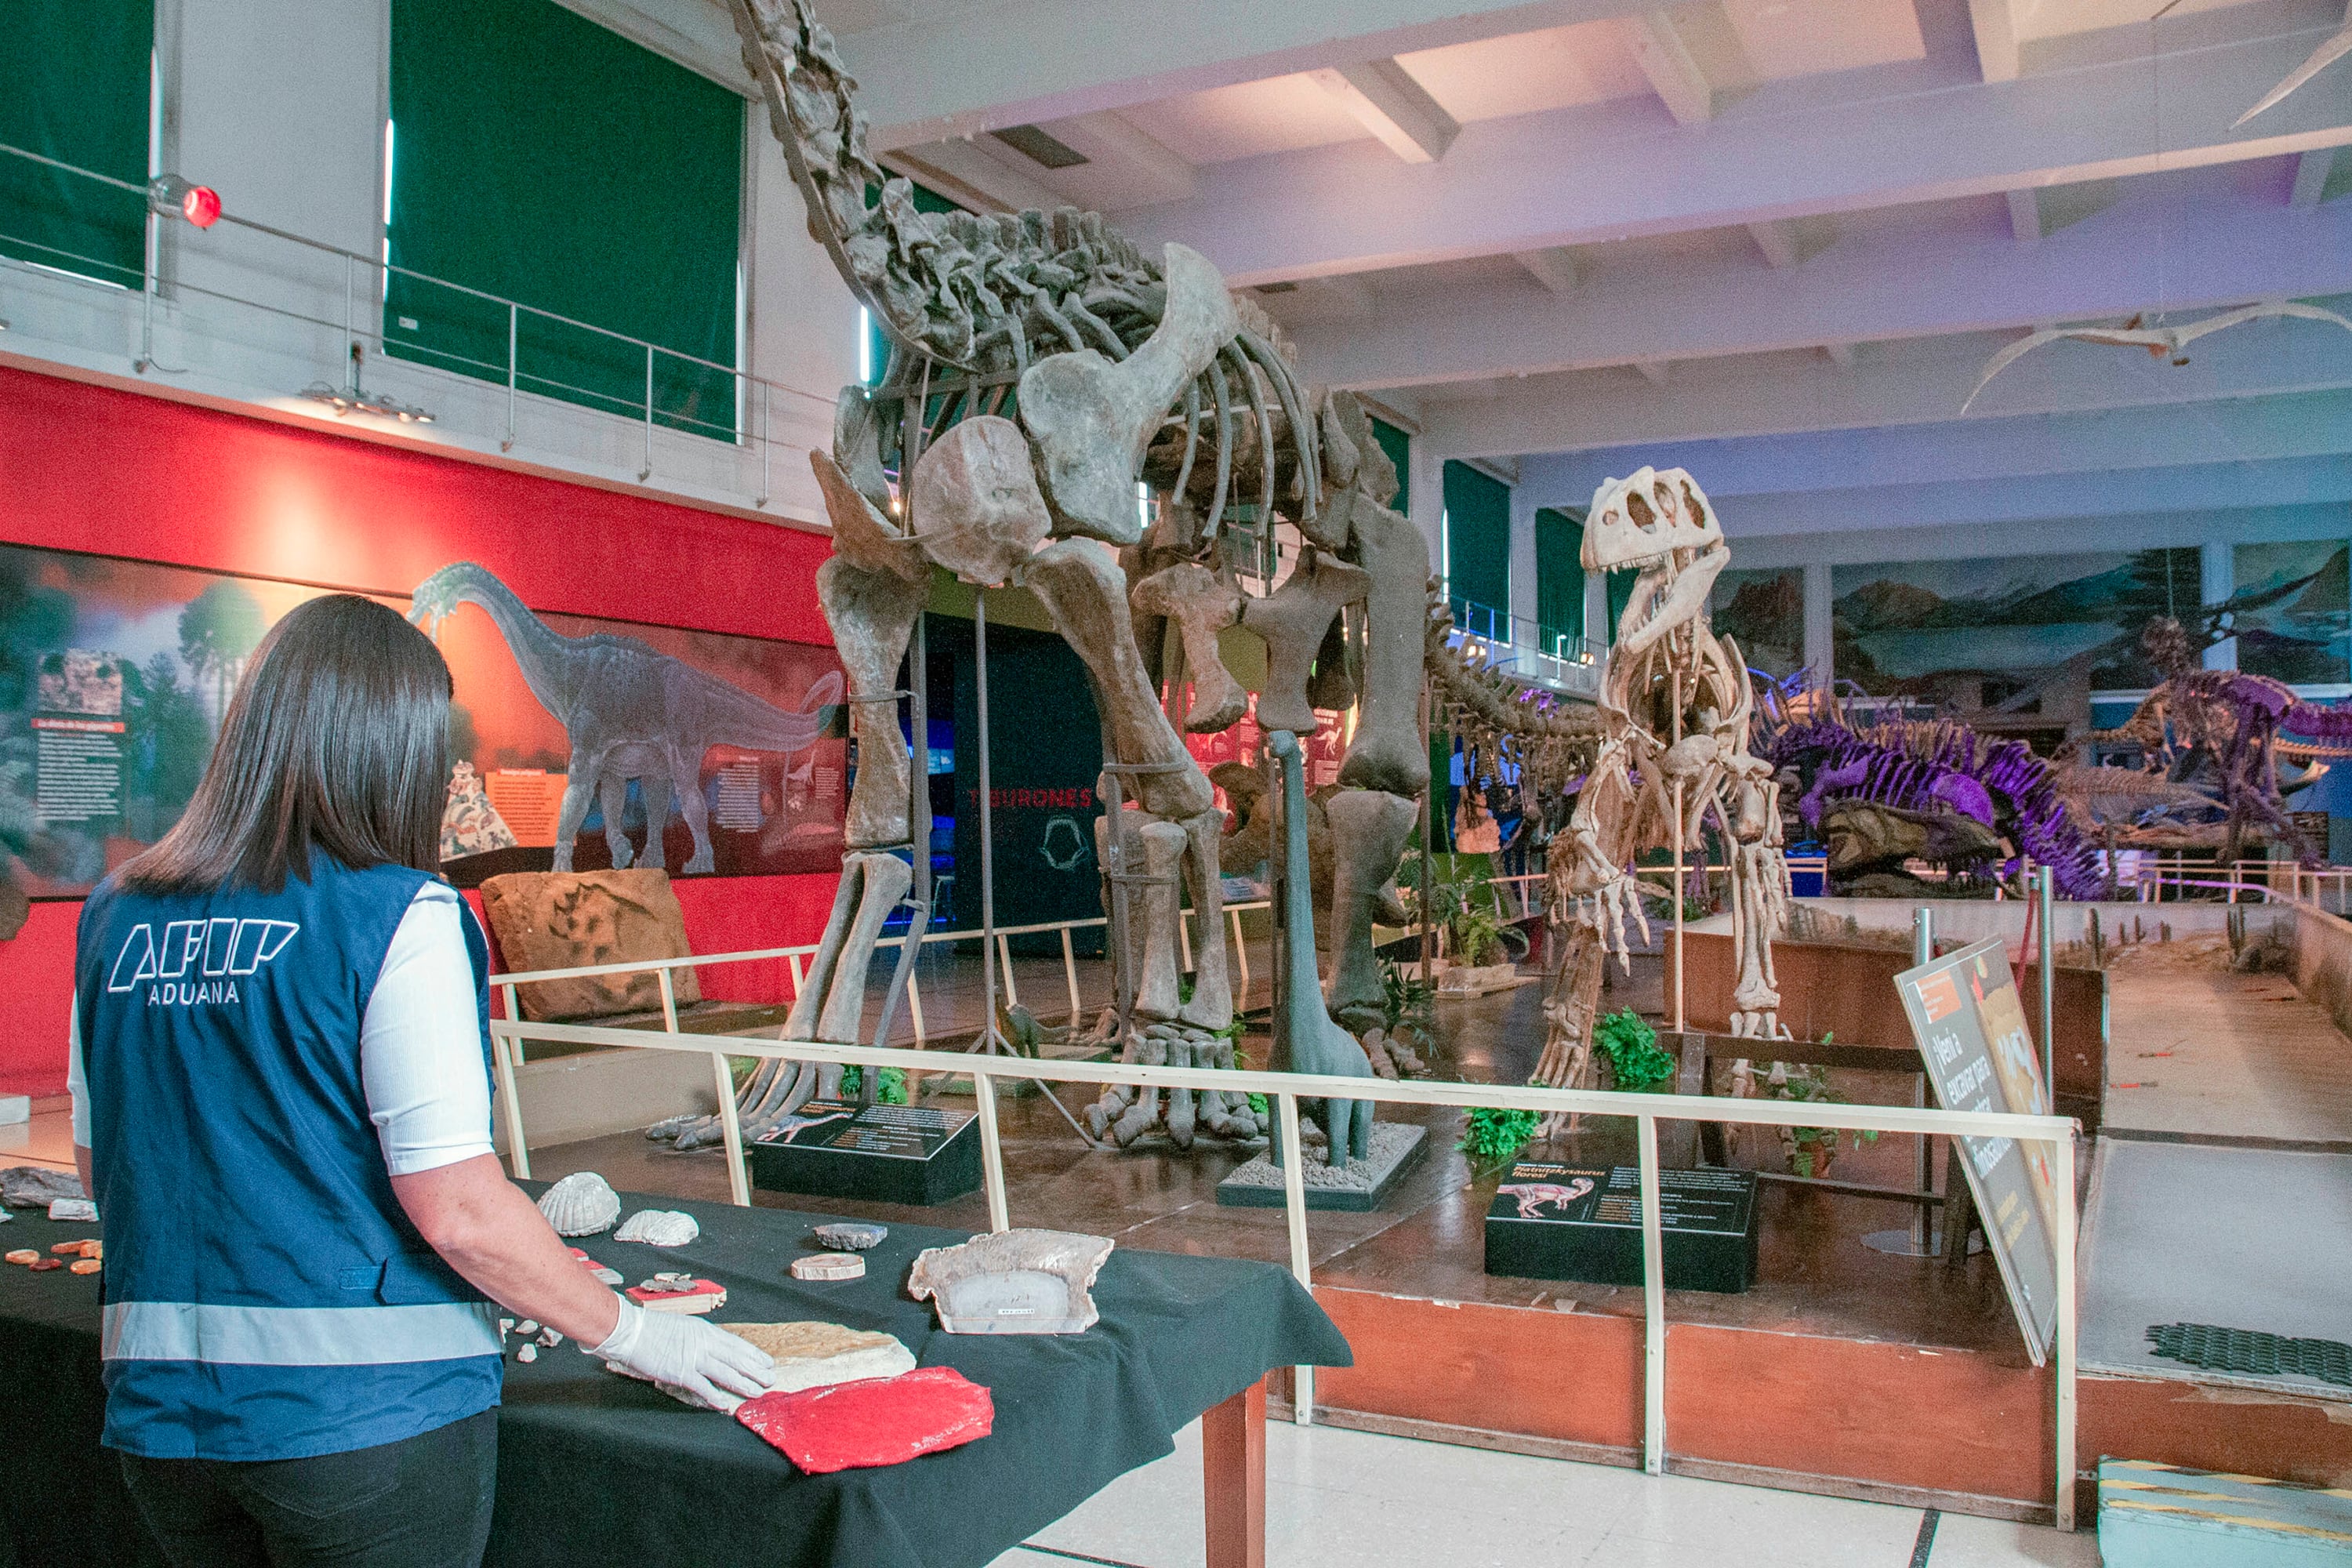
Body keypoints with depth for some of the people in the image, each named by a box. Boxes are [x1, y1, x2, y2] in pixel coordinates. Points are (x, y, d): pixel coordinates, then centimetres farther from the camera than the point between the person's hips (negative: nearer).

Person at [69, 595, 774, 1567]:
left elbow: (99, 1166, 14)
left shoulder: (117, 915, 3)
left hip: (160, 1412, 6)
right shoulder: (399, 914, -15)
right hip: (364, 1413, -6)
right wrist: (626, 1332, -5)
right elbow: (457, 1210, -18)